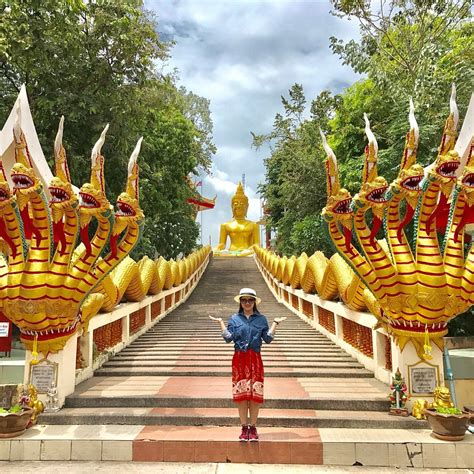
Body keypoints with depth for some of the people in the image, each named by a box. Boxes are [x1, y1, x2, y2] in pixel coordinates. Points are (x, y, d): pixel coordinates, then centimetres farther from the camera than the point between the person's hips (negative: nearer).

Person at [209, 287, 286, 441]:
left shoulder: (261, 319, 7)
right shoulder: (234, 318, 7)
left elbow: (268, 338, 2)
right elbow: (228, 338, -2)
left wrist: (275, 323, -2)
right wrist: (221, 322, -5)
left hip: (255, 359, 0)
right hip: (239, 359, 0)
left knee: (255, 393, 1)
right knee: (241, 393, 2)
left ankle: (253, 427, 13)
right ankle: (244, 428, 14)